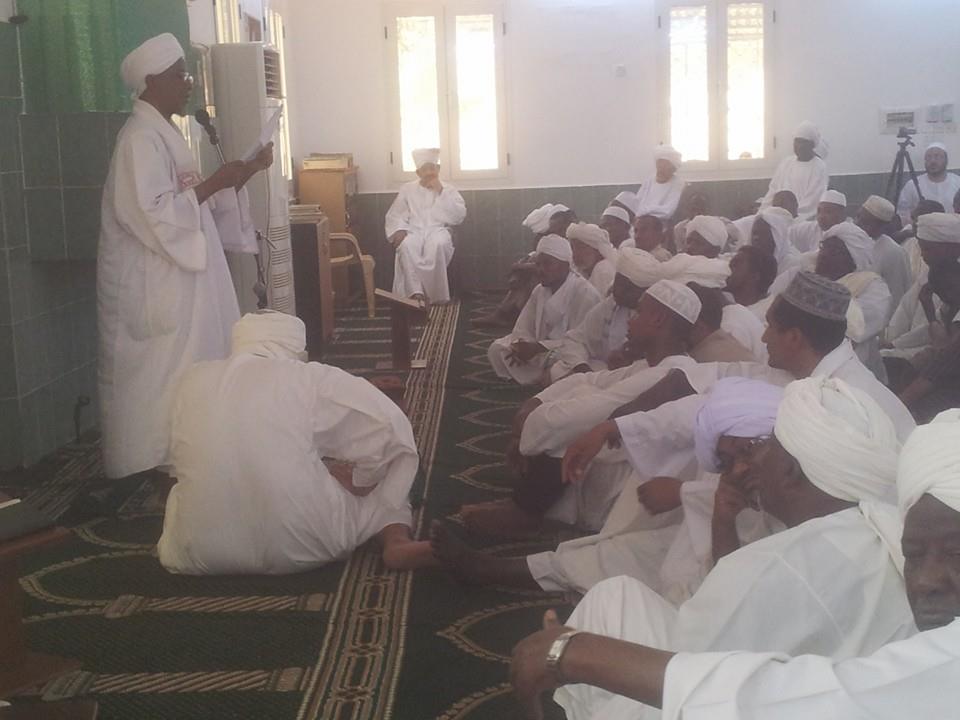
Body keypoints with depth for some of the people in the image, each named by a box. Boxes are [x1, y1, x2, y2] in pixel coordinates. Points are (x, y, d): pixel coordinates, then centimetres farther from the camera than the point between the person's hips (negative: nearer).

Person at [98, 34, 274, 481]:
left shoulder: (165, 134, 15)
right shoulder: (141, 138, -16)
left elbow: (198, 204, 19)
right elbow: (156, 214, -25)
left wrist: (247, 172, 8)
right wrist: (213, 183, -19)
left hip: (178, 282, 10)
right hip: (154, 288, -10)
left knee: (182, 378, 14)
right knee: (158, 382, -3)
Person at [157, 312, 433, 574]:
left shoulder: (193, 378, 8)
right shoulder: (311, 377, -3)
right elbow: (389, 422, -7)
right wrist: (359, 484, 10)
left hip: (204, 551, 4)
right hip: (302, 543, -4)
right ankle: (397, 542, -8)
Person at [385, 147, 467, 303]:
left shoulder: (448, 190, 13)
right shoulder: (407, 189, 15)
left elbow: (459, 216, -1)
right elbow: (394, 215, 11)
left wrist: (441, 193, -5)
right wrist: (399, 230, -11)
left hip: (438, 230, -1)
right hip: (413, 231, 1)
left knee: (438, 245, -38)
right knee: (407, 246, -37)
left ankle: (434, 295, -33)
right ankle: (415, 292, -42)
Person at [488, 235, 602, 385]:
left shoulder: (585, 293, -18)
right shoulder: (539, 290, 7)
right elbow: (523, 329, 7)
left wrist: (538, 347, -29)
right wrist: (521, 346, -18)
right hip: (541, 353, 8)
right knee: (497, 349, -6)